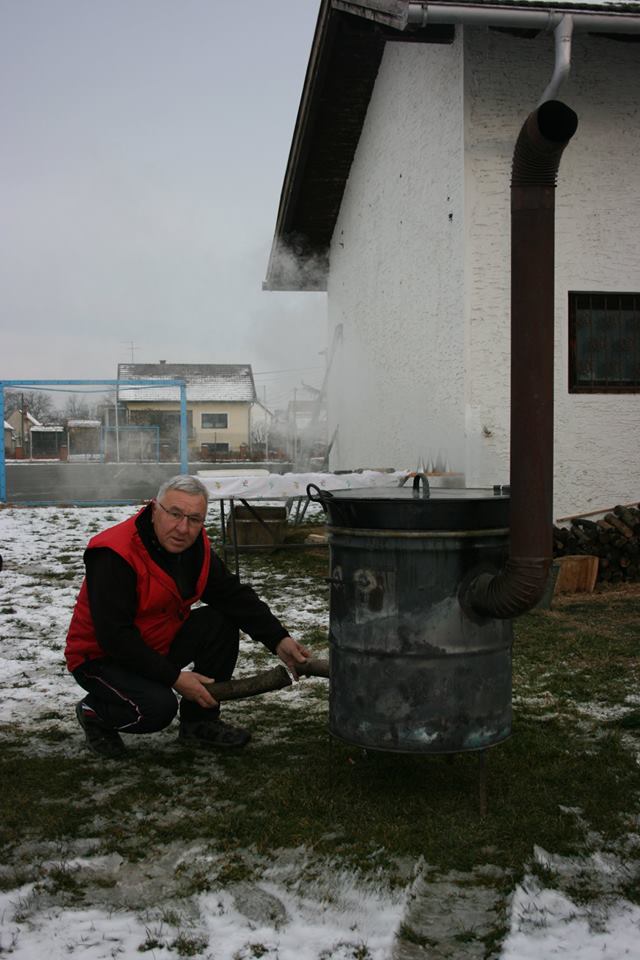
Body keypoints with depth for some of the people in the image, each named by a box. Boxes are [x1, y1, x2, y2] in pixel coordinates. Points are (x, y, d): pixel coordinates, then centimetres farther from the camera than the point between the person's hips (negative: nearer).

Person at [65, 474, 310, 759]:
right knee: (157, 706, -30)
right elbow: (114, 636, -29)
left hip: (160, 645, 7)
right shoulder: (114, 555, -29)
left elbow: (234, 596, -3)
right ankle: (94, 712, 3)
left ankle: (199, 722, 5)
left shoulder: (195, 546, -5)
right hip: (101, 657, -7)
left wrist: (278, 640, -16)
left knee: (221, 624, -11)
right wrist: (174, 677, -27)